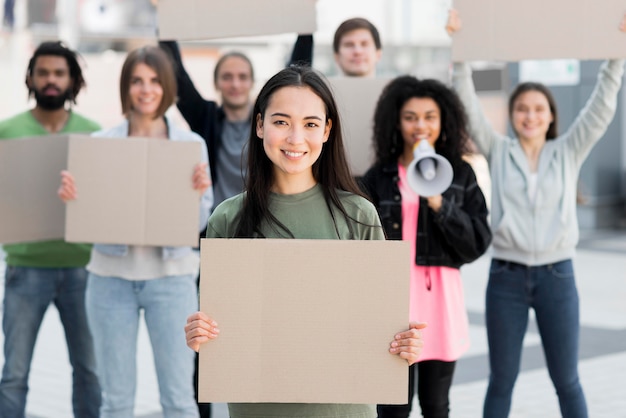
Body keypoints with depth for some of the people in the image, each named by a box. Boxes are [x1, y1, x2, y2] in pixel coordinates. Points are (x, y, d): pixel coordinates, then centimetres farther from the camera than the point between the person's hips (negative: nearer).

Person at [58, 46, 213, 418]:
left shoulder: (191, 144, 3)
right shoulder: (100, 143, 4)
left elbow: (199, 223, 2)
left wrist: (198, 193, -18)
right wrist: (70, 196, -15)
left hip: (171, 275, -1)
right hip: (112, 275, 1)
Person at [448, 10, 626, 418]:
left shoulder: (568, 153, 4)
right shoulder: (498, 152, 4)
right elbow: (469, 106, -4)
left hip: (556, 276, 0)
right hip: (506, 277, 0)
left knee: (566, 380, 8)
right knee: (502, 379, 9)